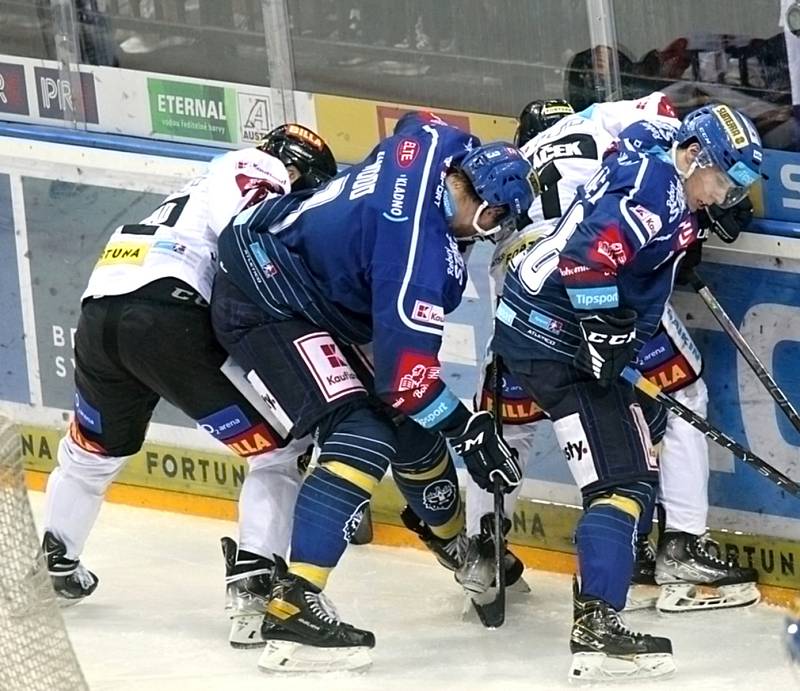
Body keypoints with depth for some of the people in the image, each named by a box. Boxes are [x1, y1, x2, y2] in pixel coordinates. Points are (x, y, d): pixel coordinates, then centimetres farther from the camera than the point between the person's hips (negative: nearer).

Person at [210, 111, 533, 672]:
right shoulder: (424, 250, -29)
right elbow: (407, 365, -25)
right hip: (263, 304, -10)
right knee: (365, 435, -22)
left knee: (411, 421, 18)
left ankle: (463, 546, 42)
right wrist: (469, 429, -14)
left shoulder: (434, 144, -5)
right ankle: (293, 606, -28)